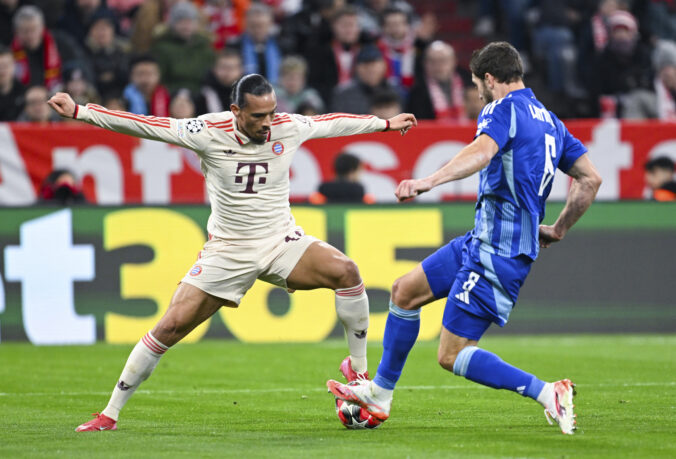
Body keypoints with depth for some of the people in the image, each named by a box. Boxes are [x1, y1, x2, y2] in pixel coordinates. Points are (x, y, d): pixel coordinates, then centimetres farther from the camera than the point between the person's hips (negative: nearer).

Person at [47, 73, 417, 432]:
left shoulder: (288, 128, -7)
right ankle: (110, 413, 4)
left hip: (282, 241, 2)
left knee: (345, 271, -25)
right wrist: (79, 112, -15)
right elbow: (144, 126, -12)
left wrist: (385, 124, 25)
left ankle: (358, 367, -6)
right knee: (171, 326, -9)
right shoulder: (209, 132, -14)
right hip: (227, 250, -2)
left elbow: (332, 122, 12)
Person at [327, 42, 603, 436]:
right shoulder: (549, 120, 16)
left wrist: (430, 181, -47)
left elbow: (481, 152, -33)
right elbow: (590, 178, 19)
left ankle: (548, 393, -15)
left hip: (497, 253, -10)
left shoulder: (504, 109, -11)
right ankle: (380, 394, 28)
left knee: (453, 355, -10)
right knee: (406, 291, 18)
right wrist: (558, 230, 27)